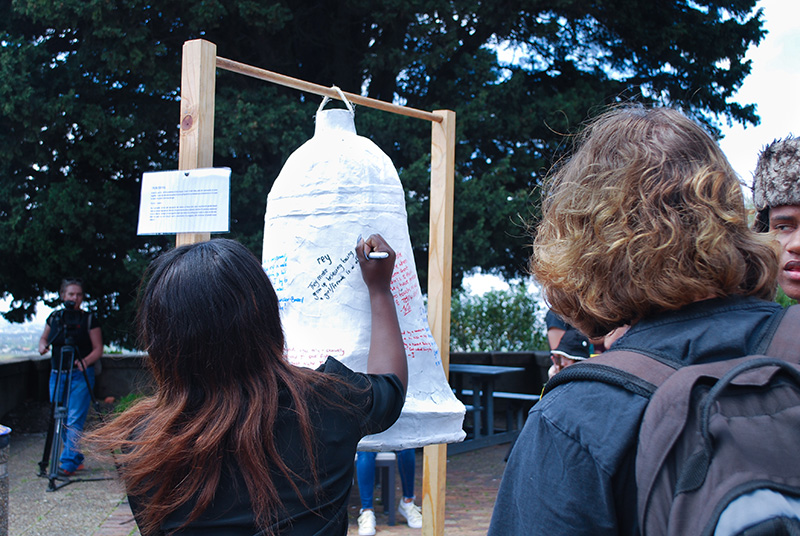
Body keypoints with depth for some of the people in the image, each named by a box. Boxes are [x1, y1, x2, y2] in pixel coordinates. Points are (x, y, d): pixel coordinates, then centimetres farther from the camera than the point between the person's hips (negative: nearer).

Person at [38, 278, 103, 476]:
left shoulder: (89, 320, -3)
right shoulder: (54, 318, 8)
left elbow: (98, 349, -4)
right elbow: (44, 338, 24)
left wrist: (86, 361, -22)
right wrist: (42, 346, 1)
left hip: (81, 375, -5)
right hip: (57, 374, 5)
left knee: (74, 420, -10)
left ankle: (68, 462, -8)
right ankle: (77, 458, 21)